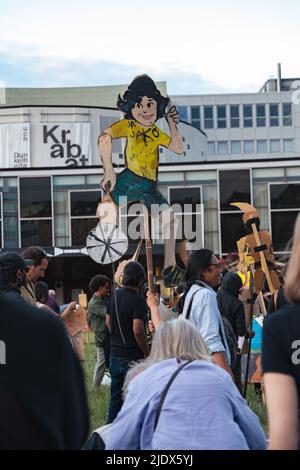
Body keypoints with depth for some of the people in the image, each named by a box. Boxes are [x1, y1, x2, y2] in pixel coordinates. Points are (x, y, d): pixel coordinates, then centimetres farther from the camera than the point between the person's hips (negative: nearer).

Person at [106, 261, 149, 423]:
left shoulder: (115, 295, 6)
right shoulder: (138, 300, -16)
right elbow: (138, 331, -23)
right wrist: (147, 354, -13)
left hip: (115, 354, 7)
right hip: (133, 357, -7)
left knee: (115, 397, 15)